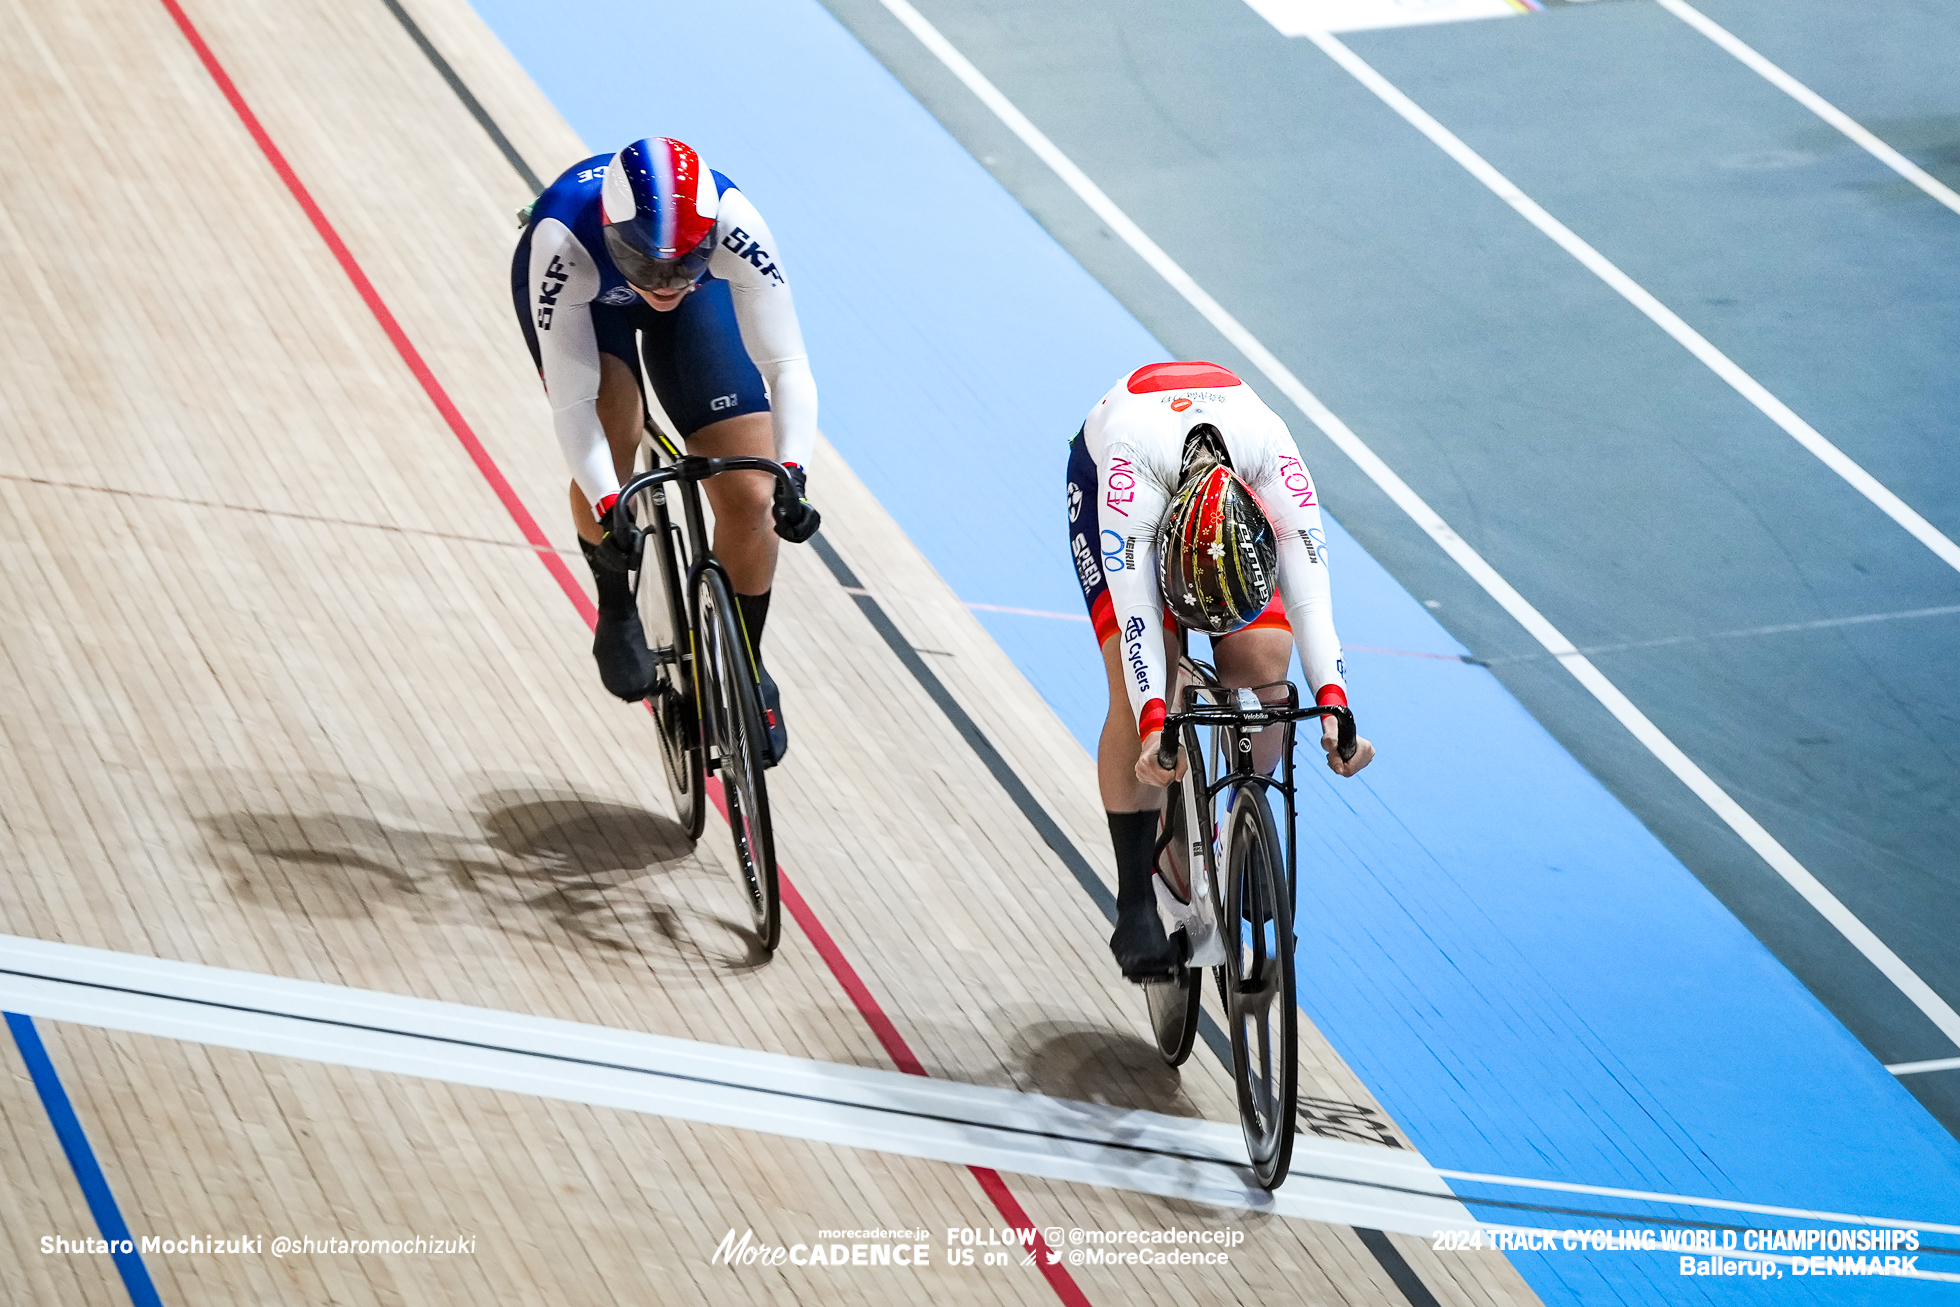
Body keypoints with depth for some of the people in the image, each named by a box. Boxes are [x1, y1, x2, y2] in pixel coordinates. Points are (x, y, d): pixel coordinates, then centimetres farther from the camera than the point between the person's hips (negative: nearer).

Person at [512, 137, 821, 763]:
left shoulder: (730, 222, -40)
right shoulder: (564, 241, -42)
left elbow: (787, 364, -37)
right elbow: (570, 400, -38)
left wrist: (791, 473, -51)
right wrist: (606, 506, -49)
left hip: (700, 296, 1)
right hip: (583, 290, -1)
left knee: (749, 498, -8)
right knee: (610, 439, -29)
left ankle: (745, 666, 18)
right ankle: (616, 609, 0)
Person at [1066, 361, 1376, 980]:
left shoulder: (1275, 460, -40)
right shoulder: (1131, 464, -45)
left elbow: (1310, 596, -43)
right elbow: (1134, 605, -48)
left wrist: (1333, 708, -55)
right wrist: (1152, 725, -59)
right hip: (1101, 475, -2)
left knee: (1262, 661, -20)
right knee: (1138, 682, -22)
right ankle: (1135, 906, -14)